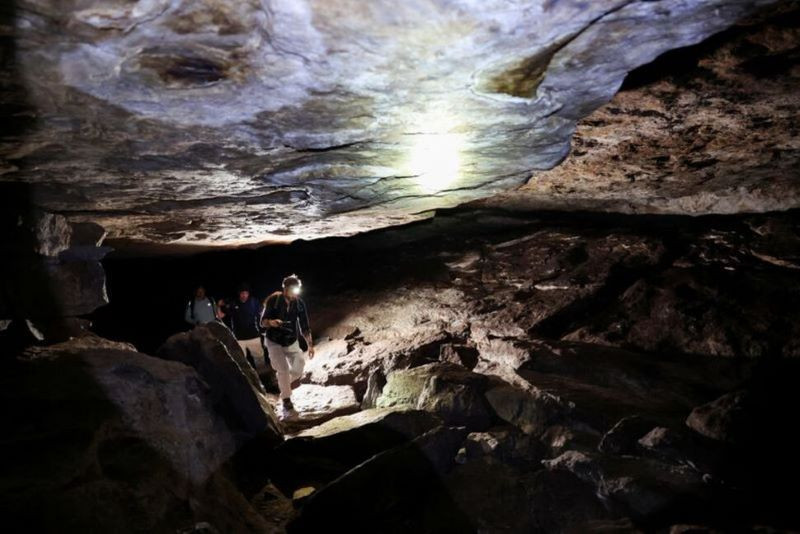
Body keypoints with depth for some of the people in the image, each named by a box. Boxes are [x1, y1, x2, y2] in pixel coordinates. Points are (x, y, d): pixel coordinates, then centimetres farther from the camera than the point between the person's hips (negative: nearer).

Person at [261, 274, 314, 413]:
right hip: (274, 342, -2)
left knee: (300, 362, -14)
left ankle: (292, 379, 19)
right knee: (283, 370, -10)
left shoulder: (299, 303, -11)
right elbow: (263, 322, -14)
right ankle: (286, 398, 9)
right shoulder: (273, 300, -18)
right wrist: (271, 322, -37)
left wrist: (310, 344, -13)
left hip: (292, 342, 3)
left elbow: (304, 326, -6)